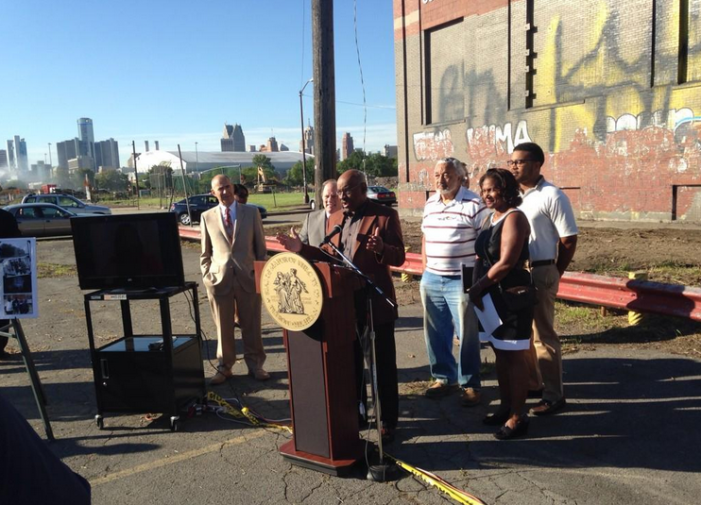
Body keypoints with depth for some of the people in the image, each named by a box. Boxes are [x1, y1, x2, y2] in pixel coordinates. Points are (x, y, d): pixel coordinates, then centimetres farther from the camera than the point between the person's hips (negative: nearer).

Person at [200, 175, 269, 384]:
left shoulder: (251, 212, 4)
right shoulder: (207, 217, 5)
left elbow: (261, 247, 5)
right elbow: (205, 252, 9)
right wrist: (207, 275, 1)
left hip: (248, 277, 0)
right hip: (220, 278, 0)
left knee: (251, 325, 8)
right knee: (223, 327, 8)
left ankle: (255, 365, 22)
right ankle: (224, 367, 23)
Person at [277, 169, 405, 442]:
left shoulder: (385, 215, -10)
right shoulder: (335, 218, 9)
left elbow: (399, 257, -14)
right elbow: (332, 257, 11)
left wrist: (381, 249, -35)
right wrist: (302, 248, -1)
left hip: (377, 300, -6)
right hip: (345, 299, 6)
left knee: (384, 363, 7)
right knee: (351, 360, 17)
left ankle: (388, 420, 21)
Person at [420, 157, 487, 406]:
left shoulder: (474, 204, -9)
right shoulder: (430, 204, 10)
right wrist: (426, 270, 13)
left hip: (461, 280, -6)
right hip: (431, 279, 6)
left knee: (467, 334, 3)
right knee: (436, 332, 14)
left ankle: (470, 384, 18)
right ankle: (443, 377, 30)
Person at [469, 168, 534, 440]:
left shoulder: (514, 218, -14)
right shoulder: (491, 217, 13)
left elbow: (506, 262, -21)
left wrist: (479, 286, -13)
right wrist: (477, 288, 2)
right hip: (492, 296, 9)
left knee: (514, 356, -1)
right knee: (500, 353, 16)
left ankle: (518, 417, 8)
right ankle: (506, 407, 29)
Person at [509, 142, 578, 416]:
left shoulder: (552, 196, -11)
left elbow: (568, 241, -9)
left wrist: (553, 274, -2)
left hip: (539, 273, -7)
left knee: (542, 335, 0)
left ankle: (554, 395, 13)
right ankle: (531, 381, 34)